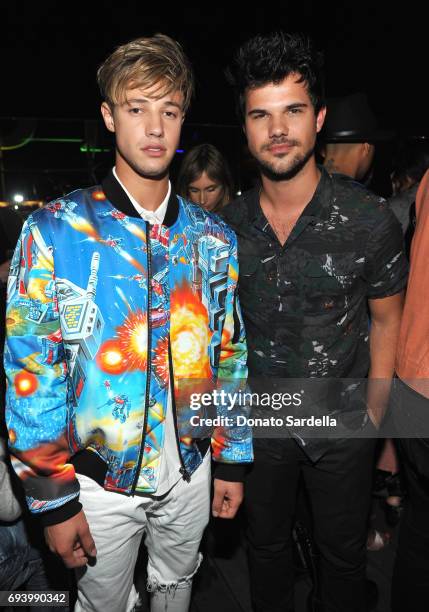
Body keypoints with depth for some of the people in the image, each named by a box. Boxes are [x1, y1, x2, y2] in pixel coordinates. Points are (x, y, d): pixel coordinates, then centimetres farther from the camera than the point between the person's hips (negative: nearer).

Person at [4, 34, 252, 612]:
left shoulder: (214, 238, -4)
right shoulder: (54, 231, -14)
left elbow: (232, 355, 2)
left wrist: (233, 461, 5)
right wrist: (54, 499, -11)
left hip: (190, 472, 3)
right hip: (99, 479, -2)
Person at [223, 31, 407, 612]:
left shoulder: (370, 219, -15)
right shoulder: (227, 226, -8)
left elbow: (386, 317, -4)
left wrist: (375, 411, -6)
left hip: (341, 423, -2)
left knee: (343, 552, 21)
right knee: (266, 543, 24)